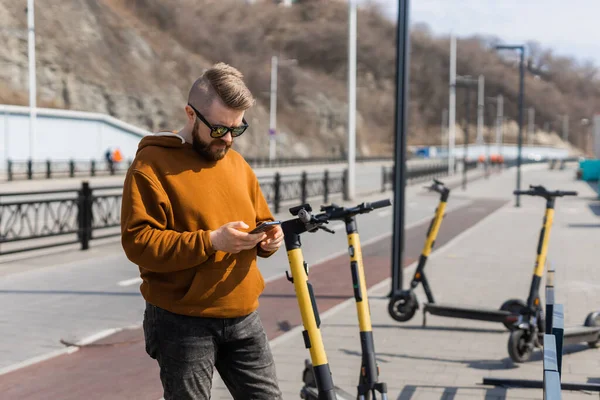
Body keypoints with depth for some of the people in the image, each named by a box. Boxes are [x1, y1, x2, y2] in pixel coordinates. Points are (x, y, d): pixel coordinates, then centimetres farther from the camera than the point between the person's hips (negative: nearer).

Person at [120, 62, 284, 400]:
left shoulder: (238, 163, 13)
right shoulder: (152, 164, -9)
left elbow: (260, 219, 21)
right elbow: (139, 242, -17)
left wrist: (267, 240, -3)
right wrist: (210, 241, -25)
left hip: (244, 318, 6)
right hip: (183, 322, -6)